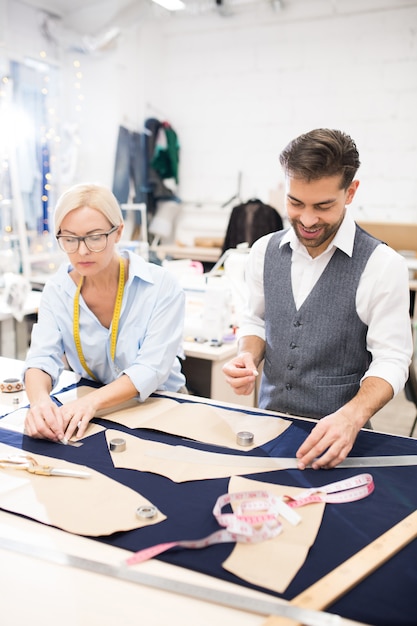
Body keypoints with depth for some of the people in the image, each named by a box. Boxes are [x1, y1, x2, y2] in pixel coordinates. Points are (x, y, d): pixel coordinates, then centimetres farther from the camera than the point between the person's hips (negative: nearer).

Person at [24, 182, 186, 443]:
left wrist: (92, 401, -37)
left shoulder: (162, 287, -16)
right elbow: (42, 358, -11)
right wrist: (39, 399, -34)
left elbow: (151, 369, -21)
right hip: (87, 412, 4)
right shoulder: (57, 289, -4)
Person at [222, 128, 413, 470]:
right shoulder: (265, 251, 2)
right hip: (269, 421, 3)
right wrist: (248, 356, -7)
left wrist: (352, 416, -26)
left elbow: (391, 360, -10)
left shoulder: (383, 265, -11)